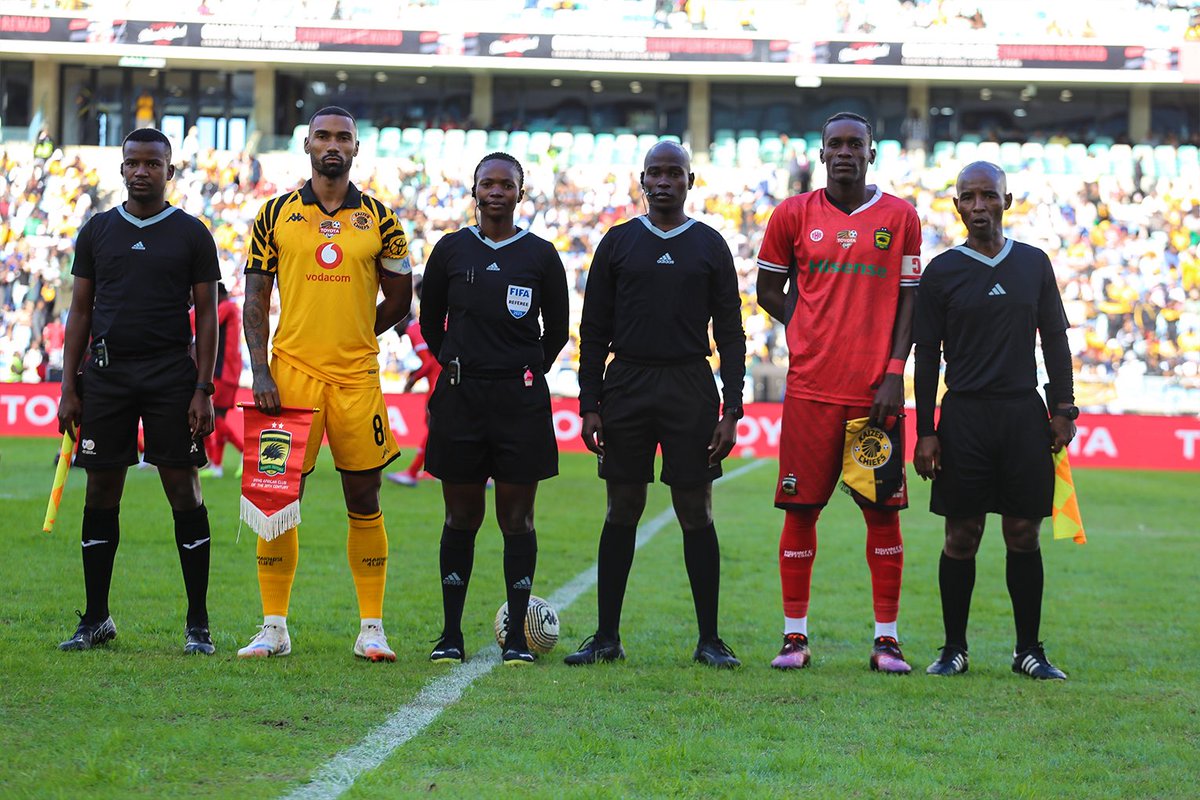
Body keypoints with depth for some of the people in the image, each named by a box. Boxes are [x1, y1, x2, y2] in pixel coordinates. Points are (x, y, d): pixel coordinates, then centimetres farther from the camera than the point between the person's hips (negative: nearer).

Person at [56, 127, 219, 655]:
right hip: (105, 374, 2)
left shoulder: (191, 234, 3)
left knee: (184, 490, -3)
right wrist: (69, 388, 5)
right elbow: (81, 312, 11)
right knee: (101, 492, 4)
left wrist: (203, 390, -6)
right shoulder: (98, 231, 10)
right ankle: (95, 620, 12)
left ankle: (198, 624, 3)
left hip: (171, 375, -2)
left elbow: (207, 315, 2)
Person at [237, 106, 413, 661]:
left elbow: (398, 298, 13)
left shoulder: (378, 219, 6)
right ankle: (274, 627, 8)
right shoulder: (276, 214, 5)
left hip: (357, 378, 1)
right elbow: (255, 300, 4)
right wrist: (260, 371, -5)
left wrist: (353, 339, 6)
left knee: (363, 500, 3)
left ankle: (371, 630, 9)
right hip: (290, 373, 0)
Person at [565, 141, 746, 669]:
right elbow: (593, 329, 8)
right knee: (622, 512, 3)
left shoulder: (710, 246, 6)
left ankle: (709, 639, 5)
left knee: (696, 513, 0)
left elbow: (730, 333, 6)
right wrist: (589, 404, 1)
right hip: (626, 387, 1)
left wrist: (731, 410, -2)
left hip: (691, 388, -1)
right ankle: (606, 637, 9)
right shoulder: (618, 243, 8)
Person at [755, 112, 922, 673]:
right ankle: (794, 635, 9)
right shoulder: (794, 215, 6)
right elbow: (768, 290, 15)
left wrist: (894, 371, -5)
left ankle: (886, 638, 7)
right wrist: (810, 332, 1)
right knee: (800, 509, 1)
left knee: (883, 511, 1)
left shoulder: (899, 217, 5)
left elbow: (908, 300, 5)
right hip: (811, 388, 0)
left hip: (876, 390, 0)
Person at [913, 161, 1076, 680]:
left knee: (1024, 535, 3)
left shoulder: (1034, 264, 9)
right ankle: (954, 650, 10)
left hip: (1025, 414, 2)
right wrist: (925, 433, -2)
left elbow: (1056, 341, 13)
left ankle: (1029, 650, 11)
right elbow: (926, 357, 3)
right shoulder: (941, 272, 3)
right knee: (962, 536, 1)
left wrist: (1064, 410, 5)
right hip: (964, 414, -1)